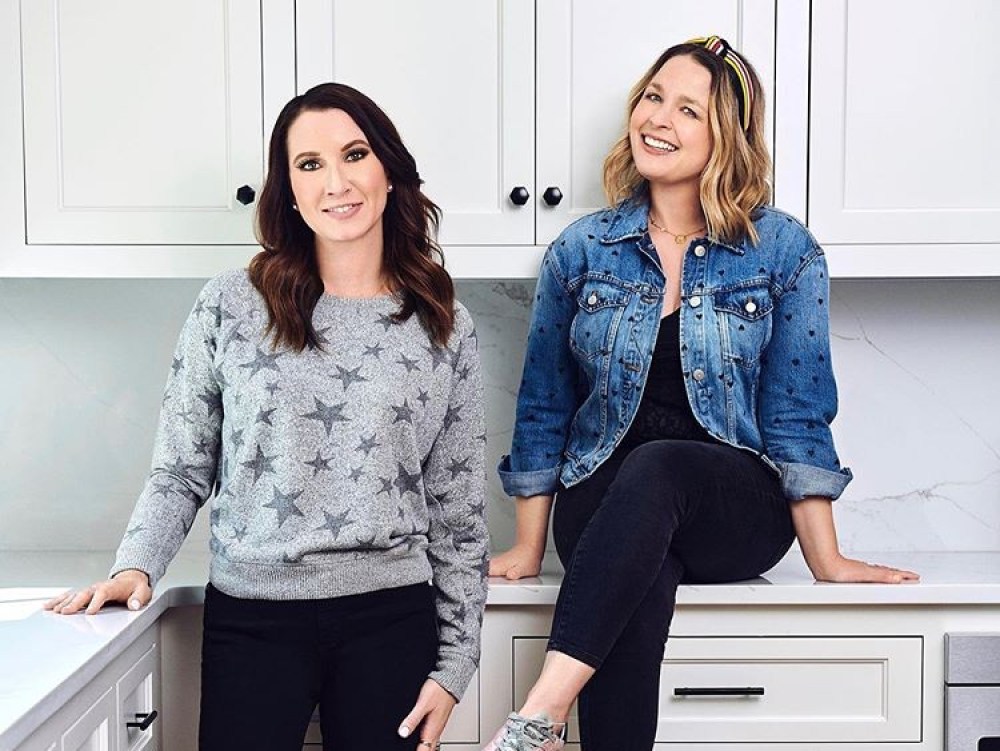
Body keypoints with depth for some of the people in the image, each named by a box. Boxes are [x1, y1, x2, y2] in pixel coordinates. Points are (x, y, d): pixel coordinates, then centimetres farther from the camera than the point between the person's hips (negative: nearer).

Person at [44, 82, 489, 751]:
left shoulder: (445, 326, 3)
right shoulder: (231, 307, 1)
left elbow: (460, 511, 5)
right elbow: (180, 472, 6)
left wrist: (454, 664, 3)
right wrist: (135, 569, -10)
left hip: (391, 620, 1)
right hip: (250, 619, 0)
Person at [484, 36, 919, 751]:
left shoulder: (785, 251, 0)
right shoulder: (580, 251, 5)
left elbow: (795, 412, 1)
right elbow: (544, 406, 10)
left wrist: (827, 559, -2)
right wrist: (529, 547, 7)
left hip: (737, 506, -1)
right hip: (605, 510, 2)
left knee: (654, 469, -36)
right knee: (639, 591, -35)